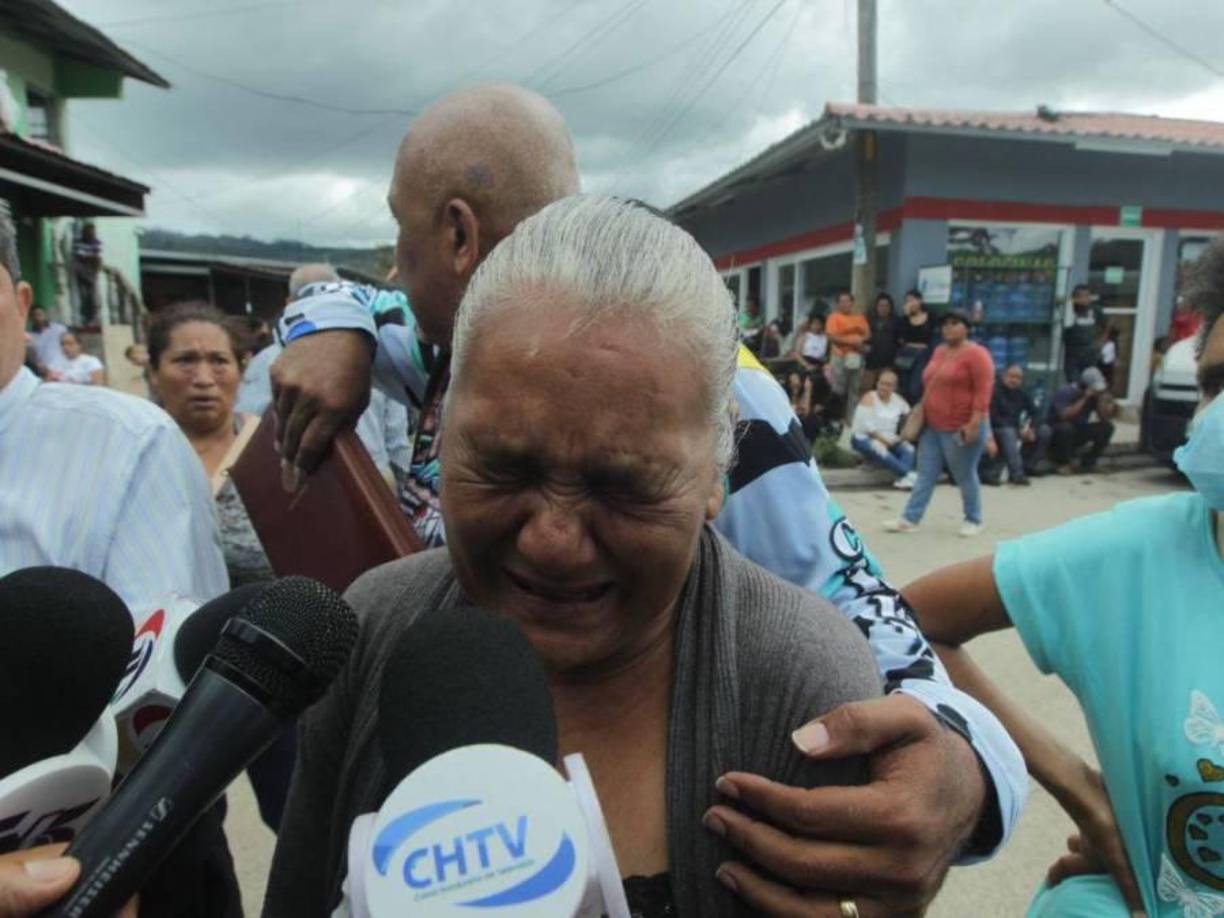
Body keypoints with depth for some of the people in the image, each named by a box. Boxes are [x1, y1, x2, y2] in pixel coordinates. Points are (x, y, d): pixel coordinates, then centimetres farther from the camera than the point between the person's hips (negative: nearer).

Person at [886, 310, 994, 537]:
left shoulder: (976, 354, -12)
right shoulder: (939, 351, 13)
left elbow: (983, 391, -18)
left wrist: (974, 423, -24)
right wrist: (921, 413, 16)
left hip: (962, 428, -7)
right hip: (933, 426, 8)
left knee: (965, 476, 5)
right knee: (926, 474, 7)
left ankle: (974, 520, 22)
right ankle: (910, 519, 10)